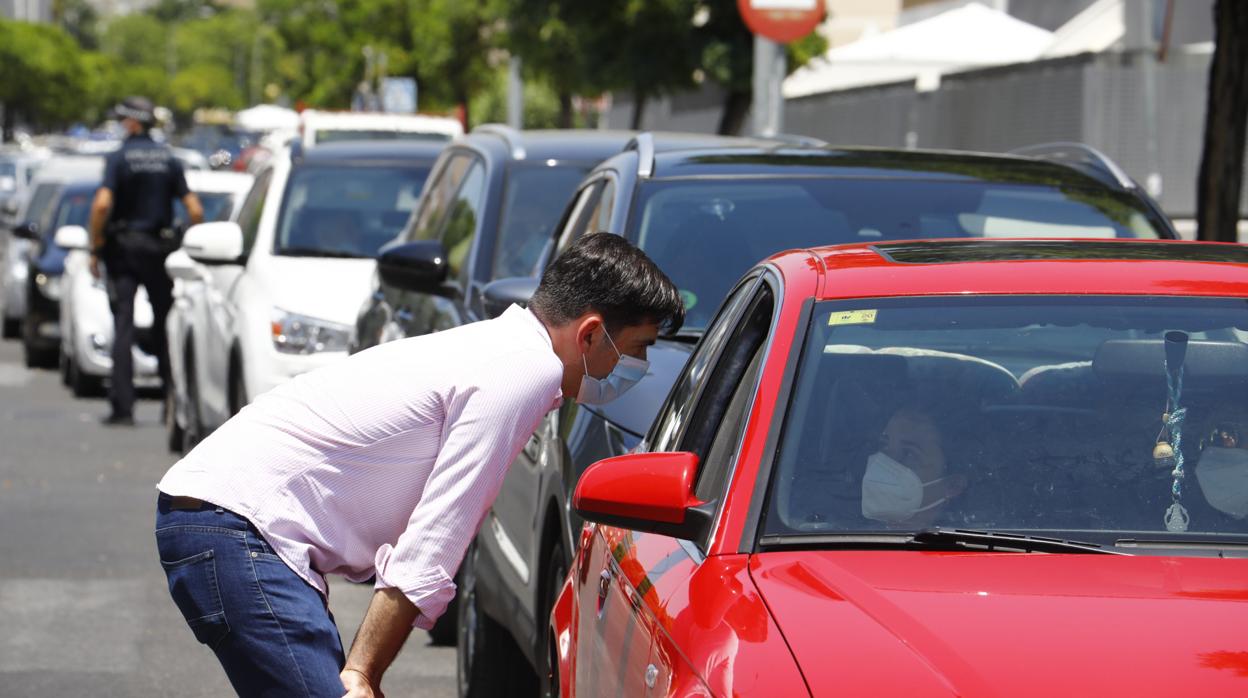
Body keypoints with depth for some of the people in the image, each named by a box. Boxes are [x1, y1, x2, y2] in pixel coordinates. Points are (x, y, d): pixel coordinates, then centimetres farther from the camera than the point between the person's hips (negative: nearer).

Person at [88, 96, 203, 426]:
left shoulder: (119, 158, -8)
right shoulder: (169, 159, 4)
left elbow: (102, 204, -20)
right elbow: (194, 209, 0)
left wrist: (95, 249, -11)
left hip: (123, 249, -3)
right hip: (160, 249, 3)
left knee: (122, 328, -3)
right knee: (164, 327, 12)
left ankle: (122, 407, -9)